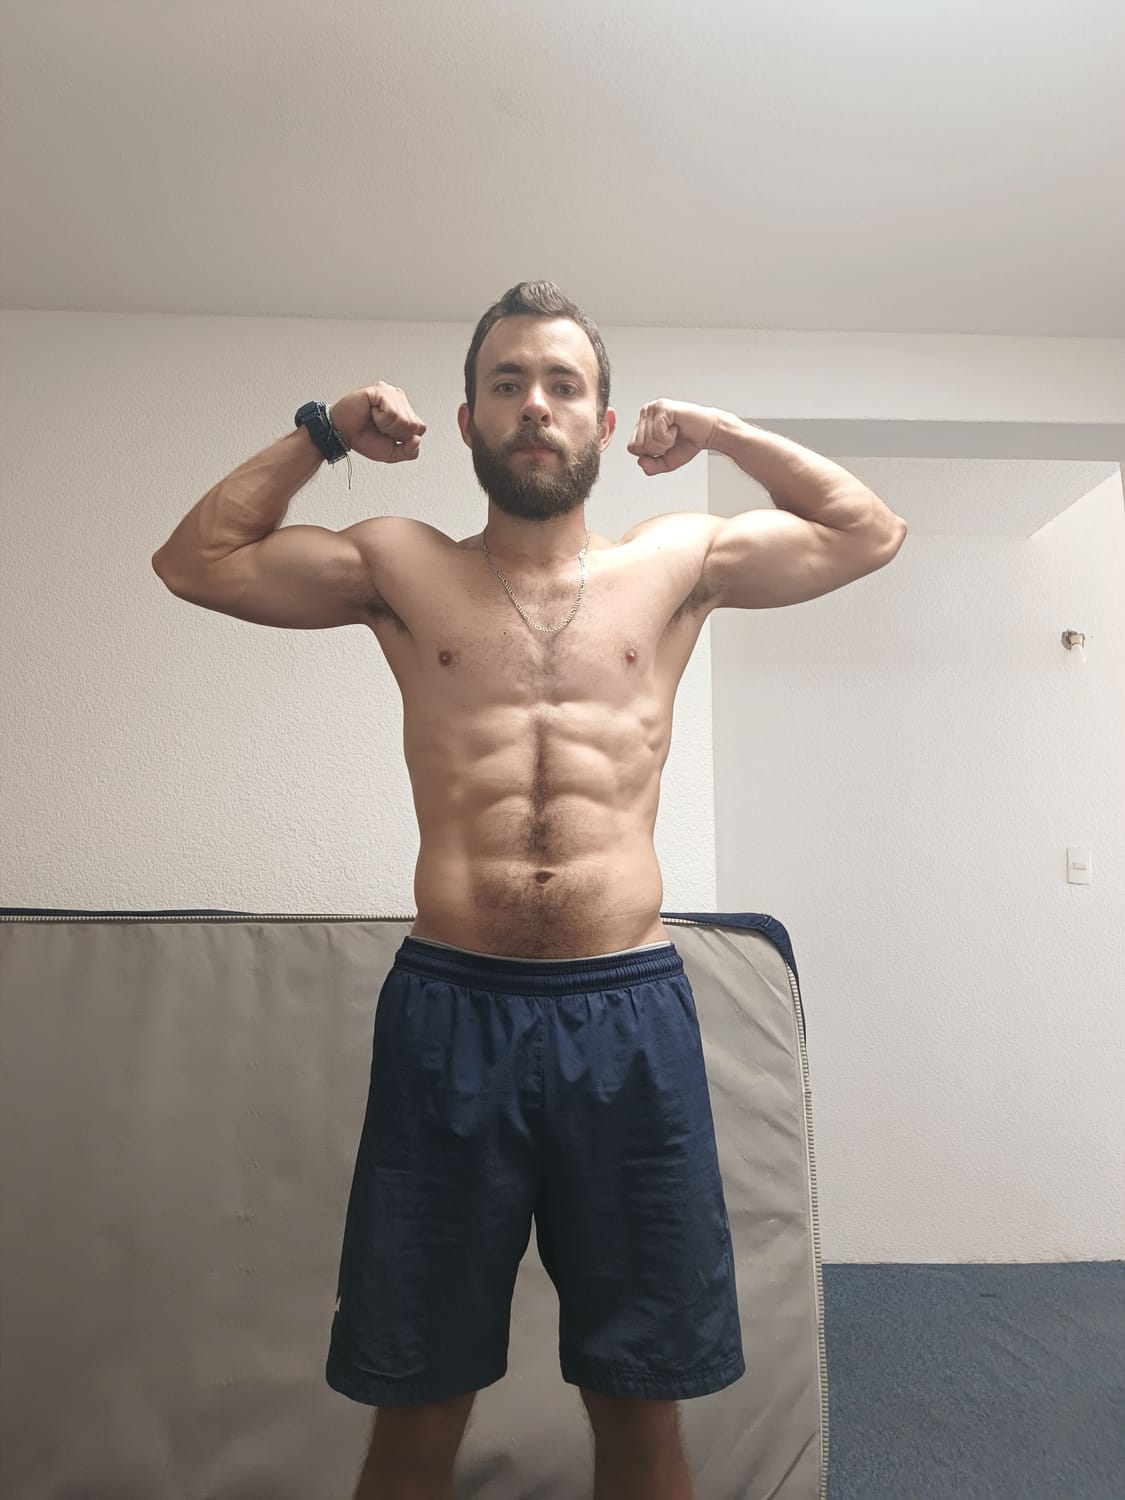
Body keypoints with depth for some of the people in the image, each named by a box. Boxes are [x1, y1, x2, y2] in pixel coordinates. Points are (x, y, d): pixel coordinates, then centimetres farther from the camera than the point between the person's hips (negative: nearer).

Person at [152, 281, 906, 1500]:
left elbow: (872, 532, 20)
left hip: (629, 1006, 1)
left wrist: (727, 433, 15)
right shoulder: (398, 565, 9)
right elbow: (193, 560, 14)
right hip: (448, 1005, 0)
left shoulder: (679, 562, 10)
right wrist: (321, 436, 12)